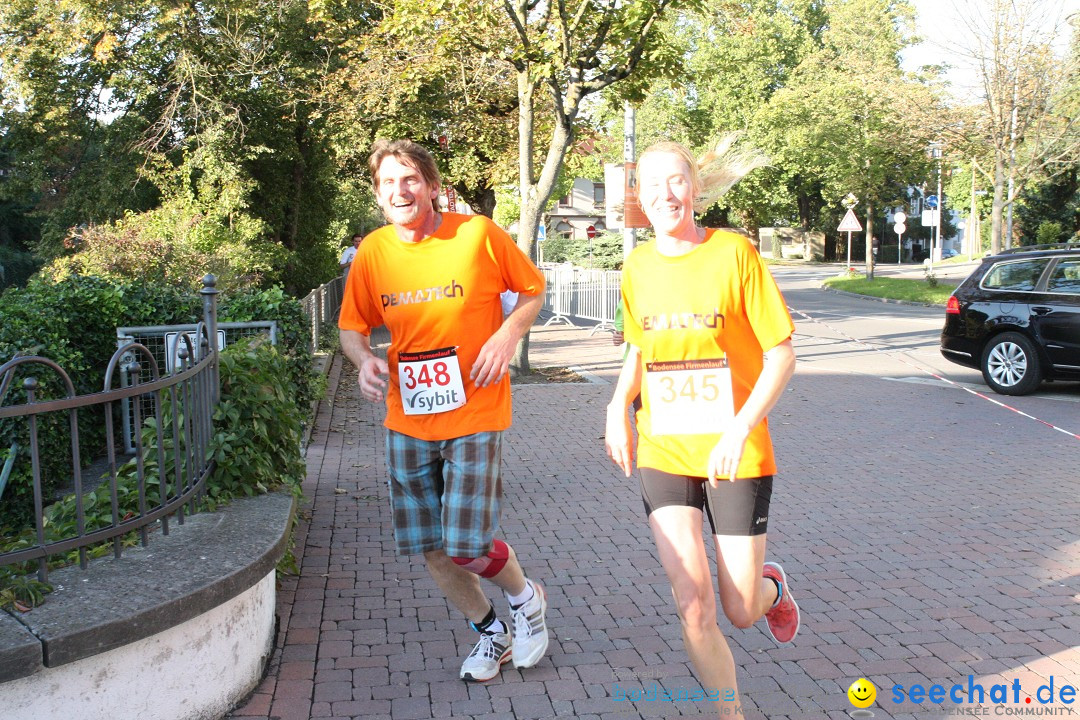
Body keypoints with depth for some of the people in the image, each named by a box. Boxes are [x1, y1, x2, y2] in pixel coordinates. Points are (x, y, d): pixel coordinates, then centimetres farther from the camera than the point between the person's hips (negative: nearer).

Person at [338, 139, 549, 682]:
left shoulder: (478, 234, -10)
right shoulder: (372, 252, -1)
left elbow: (533, 290, 3)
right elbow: (352, 327, 9)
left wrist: (507, 335, -14)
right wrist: (365, 360, -12)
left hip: (474, 417, -4)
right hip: (406, 420, 4)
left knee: (467, 547, -8)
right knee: (430, 549, 10)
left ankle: (525, 597, 26)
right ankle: (490, 632, 36)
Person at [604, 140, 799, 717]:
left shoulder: (734, 252, -10)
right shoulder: (636, 267, 3)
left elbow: (781, 354, -9)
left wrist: (738, 431, -21)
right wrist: (618, 406, 1)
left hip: (735, 455, -2)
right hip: (662, 453, 3)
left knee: (740, 611, 5)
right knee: (693, 607, -7)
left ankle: (770, 587, 42)